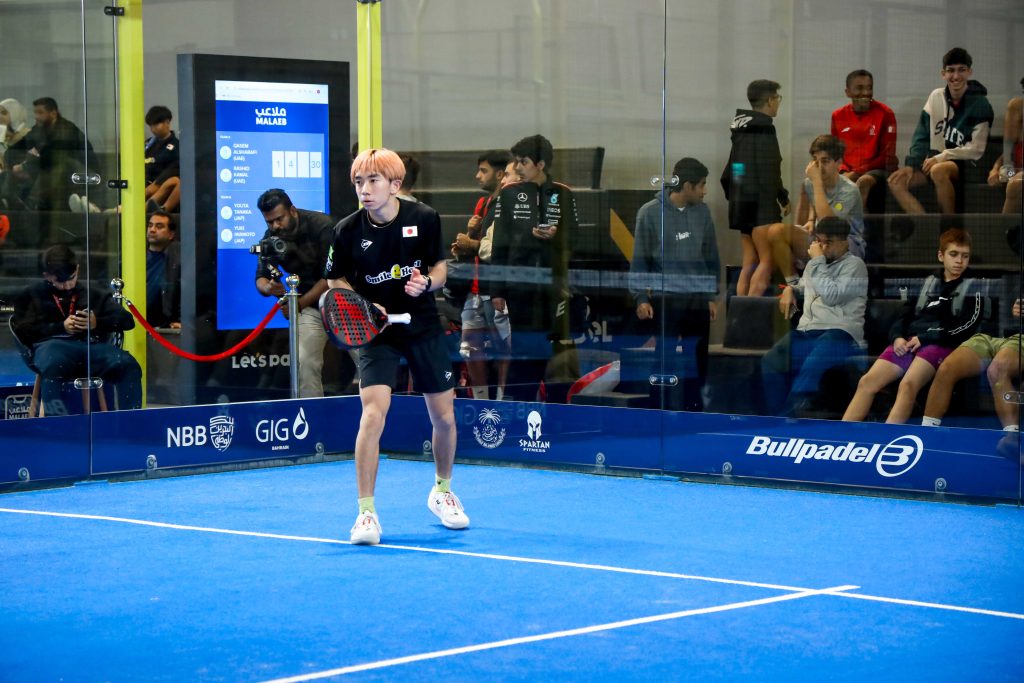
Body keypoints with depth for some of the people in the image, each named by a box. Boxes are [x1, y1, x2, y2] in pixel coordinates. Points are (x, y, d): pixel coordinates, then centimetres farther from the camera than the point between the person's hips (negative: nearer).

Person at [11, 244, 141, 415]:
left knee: (129, 366, -31)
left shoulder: (93, 295, 29)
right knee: (51, 365, -43)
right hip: (55, 344, -2)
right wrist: (61, 327, -2)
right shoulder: (31, 296, 23)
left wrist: (97, 323, 0)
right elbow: (23, 330, 9)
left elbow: (127, 320, 20)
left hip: (92, 344, 2)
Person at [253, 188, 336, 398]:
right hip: (311, 306, 4)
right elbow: (261, 278, -2)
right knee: (305, 362, -8)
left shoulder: (322, 226, -20)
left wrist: (299, 304, -22)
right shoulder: (271, 238, -4)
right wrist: (268, 288, -27)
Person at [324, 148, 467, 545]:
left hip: (424, 328, 2)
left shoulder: (425, 219, -9)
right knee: (373, 414, -19)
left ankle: (442, 491, 37)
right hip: (377, 332, -2)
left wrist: (427, 282, -20)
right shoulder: (348, 231, -11)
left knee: (444, 417, 10)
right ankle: (366, 512, -12)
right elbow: (337, 282, 2)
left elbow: (440, 267, 3)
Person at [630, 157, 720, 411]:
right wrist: (641, 298, -7)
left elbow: (711, 256, 13)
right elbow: (640, 259, -2)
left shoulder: (702, 211, 6)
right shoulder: (650, 212, -5)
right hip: (665, 299, -4)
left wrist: (711, 297, 12)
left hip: (698, 300, 4)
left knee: (698, 360, 7)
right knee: (667, 362, -1)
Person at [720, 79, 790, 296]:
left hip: (741, 202, 9)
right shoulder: (764, 129, -13)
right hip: (762, 204, -9)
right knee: (767, 260, -8)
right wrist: (783, 198, -8)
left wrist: (732, 196, 23)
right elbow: (769, 172, -17)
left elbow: (728, 173, 18)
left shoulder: (742, 128, 14)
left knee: (750, 262, 11)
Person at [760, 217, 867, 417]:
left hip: (838, 333, -7)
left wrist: (818, 261, -4)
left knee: (812, 367, -37)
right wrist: (790, 289, 22)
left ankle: (791, 415, -36)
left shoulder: (854, 265, 3)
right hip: (807, 332, 7)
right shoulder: (814, 264, 25)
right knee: (771, 362, -21)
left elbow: (831, 296, -12)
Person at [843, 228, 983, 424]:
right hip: (908, 342, 5)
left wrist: (924, 338, -10)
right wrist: (898, 337, -2)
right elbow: (905, 315, 21)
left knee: (908, 384, -33)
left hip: (941, 345, -5)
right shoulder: (928, 282, 24)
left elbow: (967, 327, -3)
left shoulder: (972, 287, 10)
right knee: (867, 382, -17)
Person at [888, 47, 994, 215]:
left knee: (938, 171, -38)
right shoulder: (936, 97, 6)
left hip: (964, 164, -6)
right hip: (934, 161, 6)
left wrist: (940, 158, -15)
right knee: (896, 181, -16)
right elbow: (922, 136, 8)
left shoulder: (979, 104, -7)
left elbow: (976, 149, -11)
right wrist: (911, 165, -7)